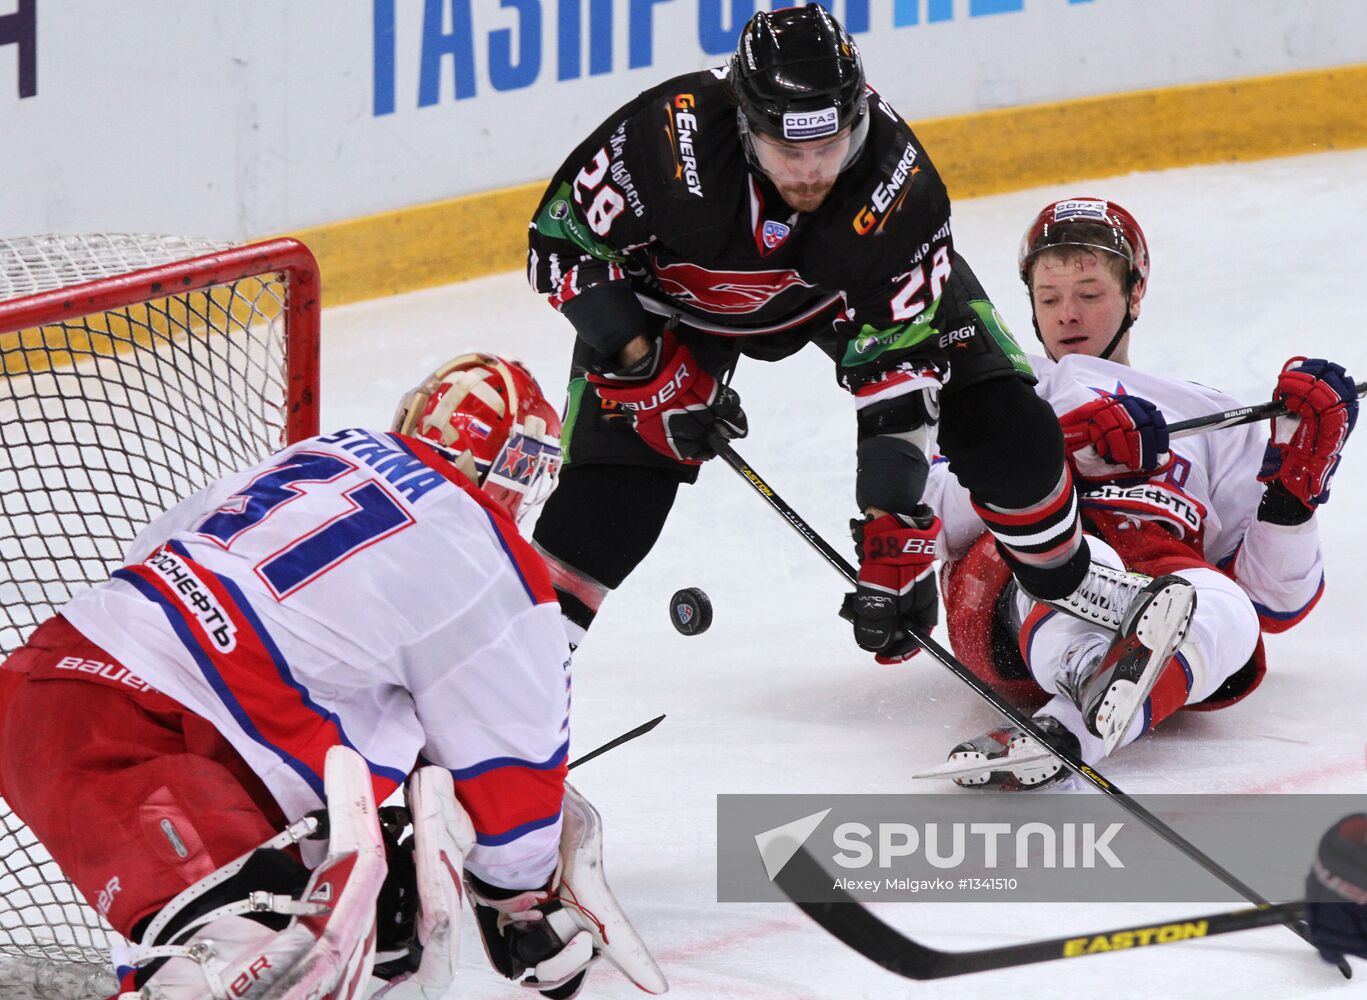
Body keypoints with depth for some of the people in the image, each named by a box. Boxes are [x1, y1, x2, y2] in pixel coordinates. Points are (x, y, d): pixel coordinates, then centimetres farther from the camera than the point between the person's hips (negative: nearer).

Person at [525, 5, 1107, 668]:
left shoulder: (900, 188, -36)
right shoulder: (668, 137, -41)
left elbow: (898, 367, -30)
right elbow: (561, 242, -23)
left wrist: (895, 537, -31)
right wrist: (647, 373, -27)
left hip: (839, 288, 1)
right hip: (679, 290, -1)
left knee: (998, 415, -11)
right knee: (616, 486, -18)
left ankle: (1076, 591, 14)